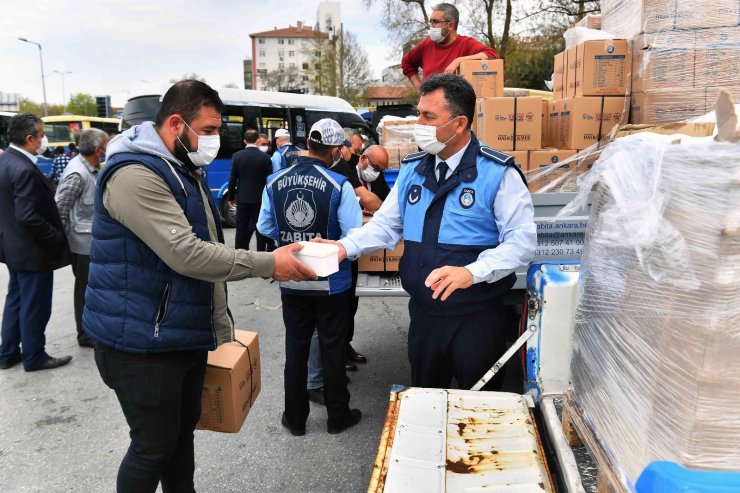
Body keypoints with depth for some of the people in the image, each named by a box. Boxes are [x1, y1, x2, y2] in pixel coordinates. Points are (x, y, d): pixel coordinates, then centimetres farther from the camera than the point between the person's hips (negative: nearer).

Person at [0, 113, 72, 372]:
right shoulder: (24, 169, -25)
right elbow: (29, 218, -27)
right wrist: (57, 238, -16)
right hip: (32, 250, -10)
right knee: (35, 306, 5)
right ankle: (34, 357, 20)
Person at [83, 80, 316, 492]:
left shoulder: (186, 170, 13)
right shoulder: (135, 174, -20)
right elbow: (186, 254, -28)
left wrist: (221, 327, 18)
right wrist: (269, 264, -23)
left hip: (187, 334, 9)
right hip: (142, 342, -9)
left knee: (183, 431, 19)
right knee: (155, 445, 2)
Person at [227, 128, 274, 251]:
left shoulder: (237, 156, -4)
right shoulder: (265, 157, -6)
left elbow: (232, 179, -3)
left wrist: (231, 197, 8)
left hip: (243, 198, 1)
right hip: (260, 198, -1)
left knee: (241, 228, 8)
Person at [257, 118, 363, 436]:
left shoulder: (275, 182, -5)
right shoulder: (339, 186, -18)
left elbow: (265, 227, 4)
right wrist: (330, 242, 3)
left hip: (291, 281, 3)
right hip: (331, 282, -3)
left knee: (296, 349, 16)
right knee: (332, 350, 12)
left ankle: (295, 418, 28)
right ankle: (338, 417, 27)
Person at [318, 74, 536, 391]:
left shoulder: (497, 174, -12)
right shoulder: (413, 169, 5)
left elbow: (522, 240, -16)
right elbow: (386, 224, 6)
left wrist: (472, 272, -30)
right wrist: (345, 247, -12)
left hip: (476, 317, -4)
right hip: (423, 312, 5)